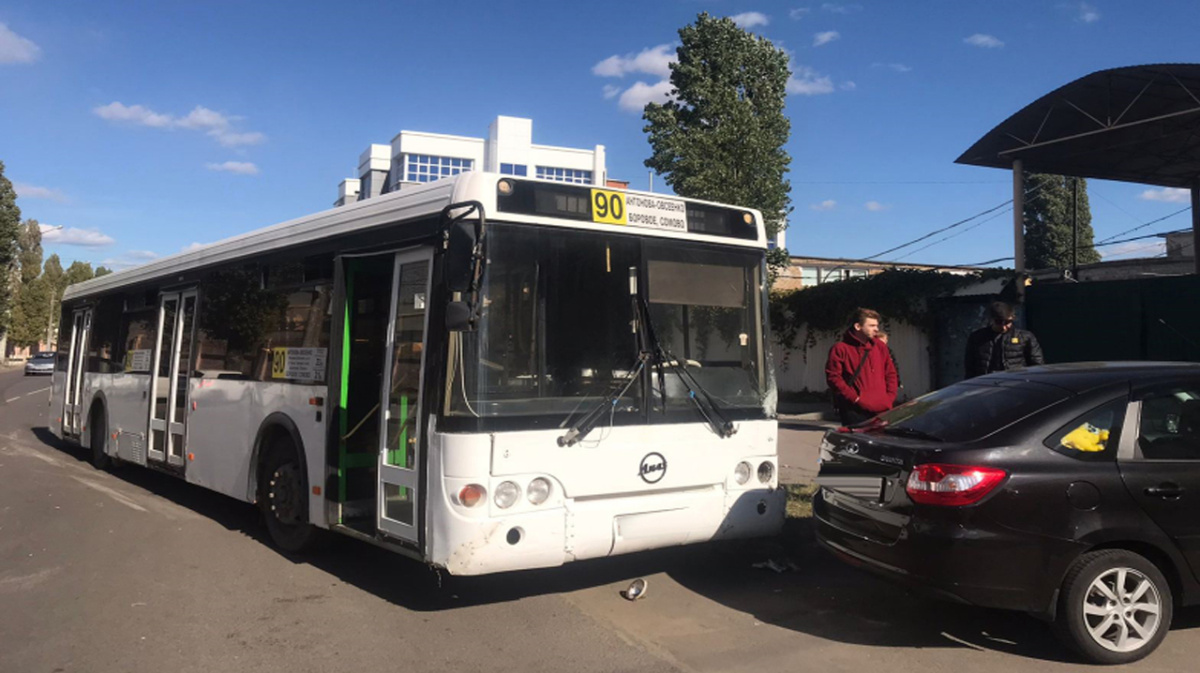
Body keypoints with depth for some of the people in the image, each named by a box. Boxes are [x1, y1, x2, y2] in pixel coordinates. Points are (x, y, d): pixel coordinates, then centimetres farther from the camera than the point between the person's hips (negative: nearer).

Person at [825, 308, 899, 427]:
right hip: (855, 411, -5)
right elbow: (833, 377, -9)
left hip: (882, 411, 5)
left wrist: (889, 397, 4)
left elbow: (891, 373, 19)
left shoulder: (880, 347, 15)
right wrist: (854, 398, -13)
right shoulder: (841, 349, -3)